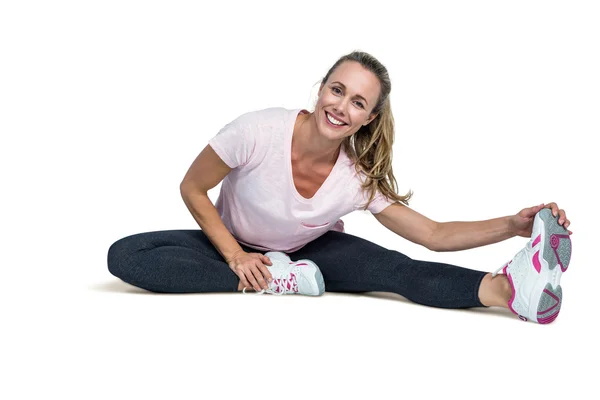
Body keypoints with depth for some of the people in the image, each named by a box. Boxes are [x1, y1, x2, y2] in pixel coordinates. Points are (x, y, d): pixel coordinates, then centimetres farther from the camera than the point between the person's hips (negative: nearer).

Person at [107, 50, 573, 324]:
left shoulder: (363, 178, -20)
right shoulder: (258, 131, -28)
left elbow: (434, 233, -16)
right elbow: (192, 189, -14)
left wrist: (512, 225, -32)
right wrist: (235, 255, -21)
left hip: (307, 253, 0)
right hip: (233, 246, 0)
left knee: (394, 268, -30)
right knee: (125, 256, -28)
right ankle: (275, 280, -29)